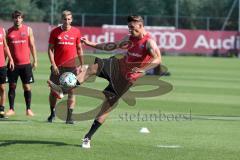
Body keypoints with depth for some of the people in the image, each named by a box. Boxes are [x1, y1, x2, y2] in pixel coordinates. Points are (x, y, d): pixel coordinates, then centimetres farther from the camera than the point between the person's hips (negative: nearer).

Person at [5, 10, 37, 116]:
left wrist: (35, 60, 0)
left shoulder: (28, 30, 4)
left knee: (27, 87, 1)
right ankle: (11, 109, 8)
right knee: (12, 86, 2)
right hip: (13, 63, 1)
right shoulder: (9, 31, 5)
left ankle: (28, 109, 6)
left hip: (26, 63, -1)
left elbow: (32, 46, 6)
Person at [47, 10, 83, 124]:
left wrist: (82, 65, 6)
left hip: (72, 66, 1)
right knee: (54, 91, 4)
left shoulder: (76, 32, 5)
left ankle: (69, 117, -1)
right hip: (58, 67, 0)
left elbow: (79, 49, 11)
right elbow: (50, 49, 1)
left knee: (71, 91, -4)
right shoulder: (55, 32, 1)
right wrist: (53, 64, -8)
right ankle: (52, 113, 23)